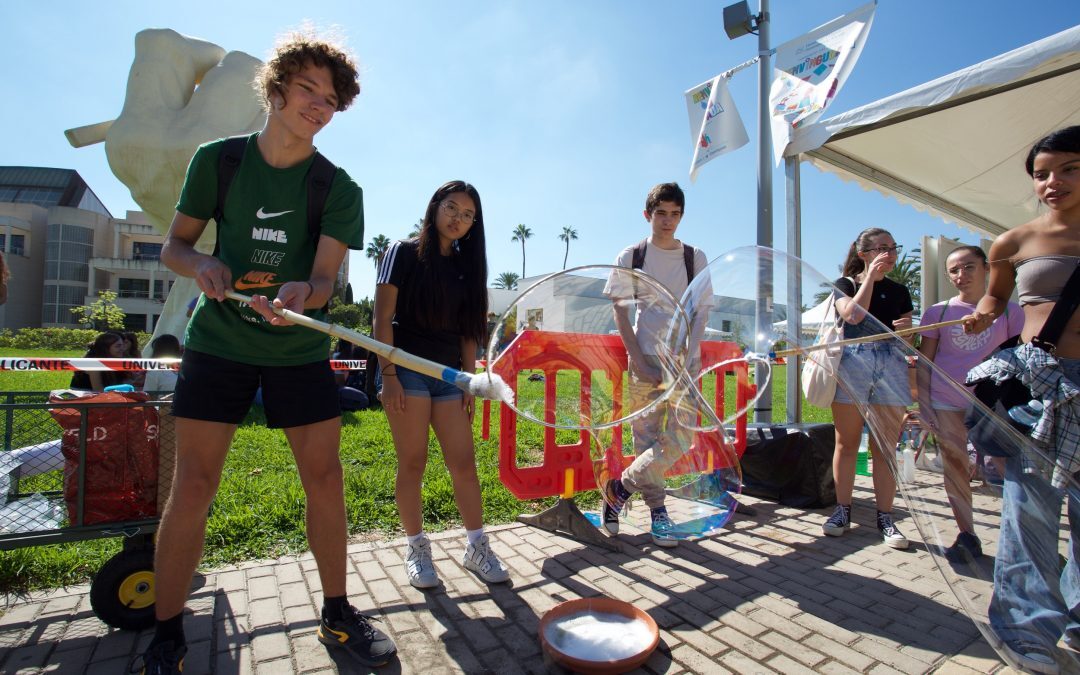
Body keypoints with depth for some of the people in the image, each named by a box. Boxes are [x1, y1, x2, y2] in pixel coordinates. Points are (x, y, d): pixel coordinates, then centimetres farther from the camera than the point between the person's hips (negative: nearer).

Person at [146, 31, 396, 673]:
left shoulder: (338, 188, -3)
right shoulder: (218, 159, 1)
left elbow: (325, 277, -11)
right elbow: (174, 245, 6)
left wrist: (301, 294, -34)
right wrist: (202, 265, -17)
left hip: (300, 348, 0)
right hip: (219, 340, 1)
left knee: (326, 478, 0)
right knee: (193, 484, -1)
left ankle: (337, 613, 19)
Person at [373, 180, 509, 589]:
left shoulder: (465, 266, 14)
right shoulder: (404, 252, 1)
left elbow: (468, 331, 13)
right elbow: (383, 319, -5)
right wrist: (388, 375, -13)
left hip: (449, 374, 4)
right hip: (408, 368, -4)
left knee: (464, 462, 3)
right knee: (413, 463, 1)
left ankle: (477, 548, 15)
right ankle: (417, 548, 18)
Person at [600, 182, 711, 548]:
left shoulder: (695, 257, 8)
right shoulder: (630, 257, 4)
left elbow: (701, 312, 6)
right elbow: (620, 312, 1)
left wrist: (687, 358, -8)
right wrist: (639, 363, -7)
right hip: (645, 360, -1)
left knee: (679, 439, -5)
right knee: (647, 438, 3)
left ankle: (620, 489, 12)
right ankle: (657, 510, 21)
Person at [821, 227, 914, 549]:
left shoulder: (899, 291, 17)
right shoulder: (844, 284, 9)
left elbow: (906, 340, 17)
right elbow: (852, 315, -12)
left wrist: (906, 329, -6)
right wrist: (870, 277, -5)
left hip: (891, 366, 3)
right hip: (852, 362, -2)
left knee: (885, 447, 2)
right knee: (847, 444, 1)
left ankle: (885, 517, 11)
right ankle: (843, 510, 11)